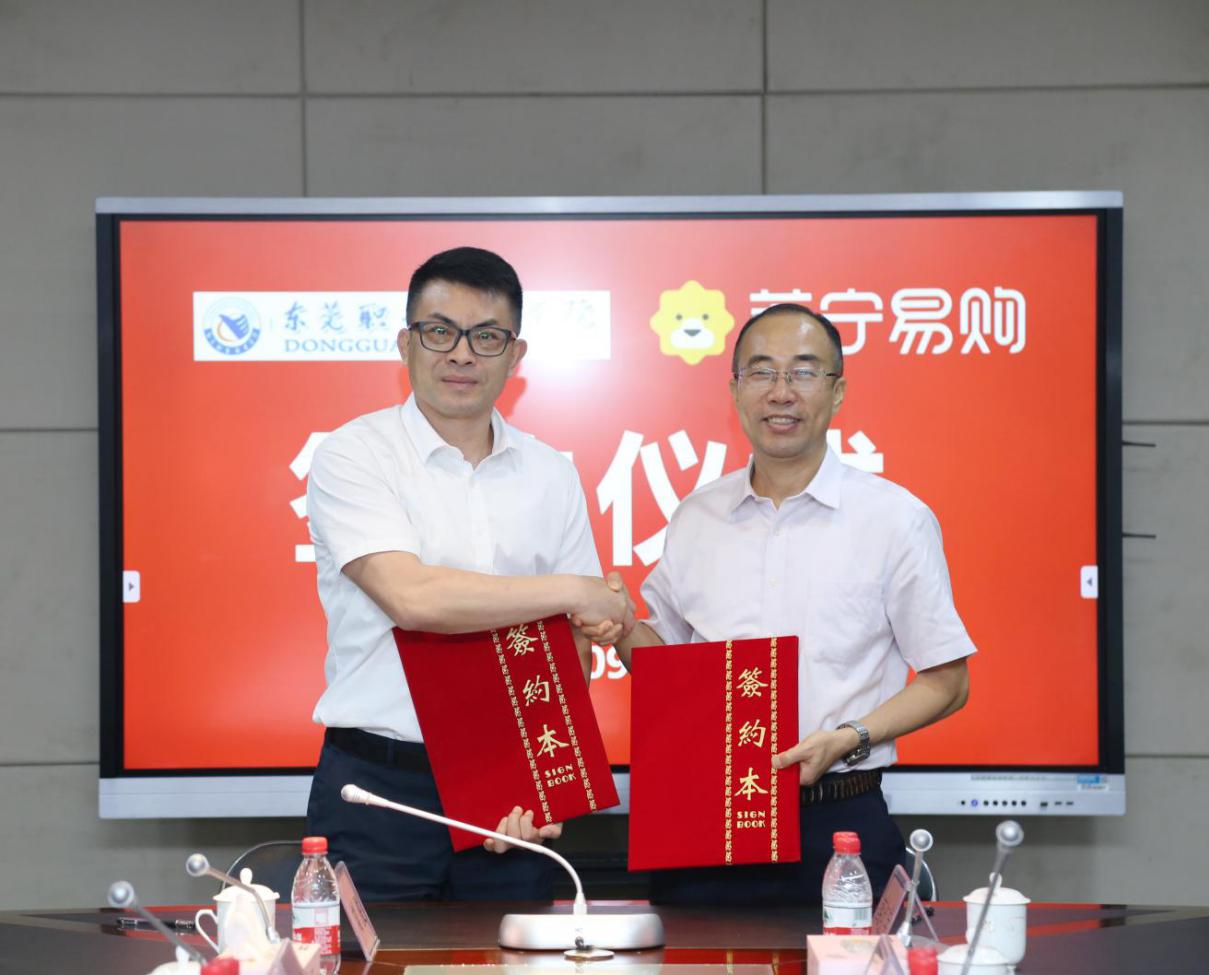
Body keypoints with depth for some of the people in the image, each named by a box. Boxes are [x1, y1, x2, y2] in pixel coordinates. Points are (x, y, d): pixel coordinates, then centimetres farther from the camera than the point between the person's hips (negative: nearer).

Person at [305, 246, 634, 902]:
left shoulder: (550, 476, 10)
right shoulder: (354, 456, -3)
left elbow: (572, 651, 11)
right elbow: (411, 596, -19)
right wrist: (575, 592, -11)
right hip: (378, 790, -3)